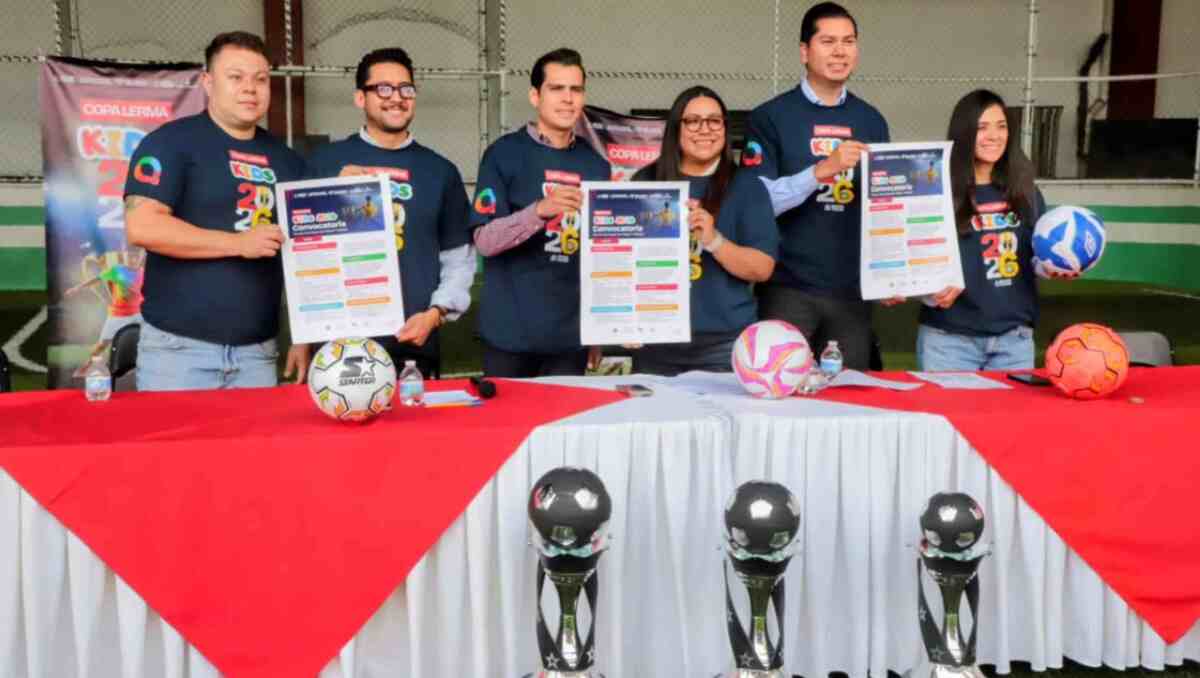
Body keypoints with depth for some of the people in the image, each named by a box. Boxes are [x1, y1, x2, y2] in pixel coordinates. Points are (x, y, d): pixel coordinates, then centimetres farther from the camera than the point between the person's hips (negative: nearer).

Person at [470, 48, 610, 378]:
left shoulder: (595, 164, 9)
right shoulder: (504, 153, -4)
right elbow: (484, 240, -11)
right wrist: (540, 210, -27)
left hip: (572, 332, 4)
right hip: (512, 331, -4)